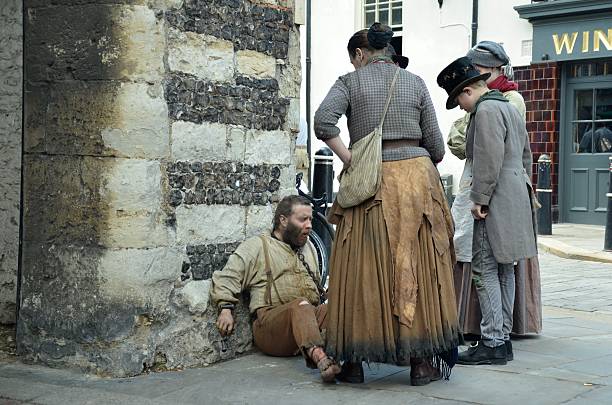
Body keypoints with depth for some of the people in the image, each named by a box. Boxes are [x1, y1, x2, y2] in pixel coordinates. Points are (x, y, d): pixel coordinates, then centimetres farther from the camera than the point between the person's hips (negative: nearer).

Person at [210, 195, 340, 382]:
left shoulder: (308, 246, 30)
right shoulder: (257, 246, 9)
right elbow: (227, 277, 2)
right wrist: (225, 308, -12)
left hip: (311, 314, 5)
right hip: (271, 320, -5)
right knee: (301, 305, -38)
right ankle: (319, 358, -62)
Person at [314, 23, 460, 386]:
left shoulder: (351, 81, 4)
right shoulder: (415, 82, 11)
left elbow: (323, 121, -14)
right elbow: (435, 145, 8)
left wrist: (350, 161, -7)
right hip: (416, 176, 2)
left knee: (362, 272, 4)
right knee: (417, 268, 6)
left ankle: (354, 361, 7)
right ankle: (422, 361, 10)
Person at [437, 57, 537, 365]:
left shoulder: (486, 111, -13)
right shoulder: (509, 108, 20)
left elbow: (489, 160, -21)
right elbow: (526, 154, 24)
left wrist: (479, 198, -16)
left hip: (497, 202, -11)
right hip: (516, 199, 11)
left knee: (485, 271, -9)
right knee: (504, 271, 12)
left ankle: (492, 344, -8)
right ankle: (502, 338, 17)